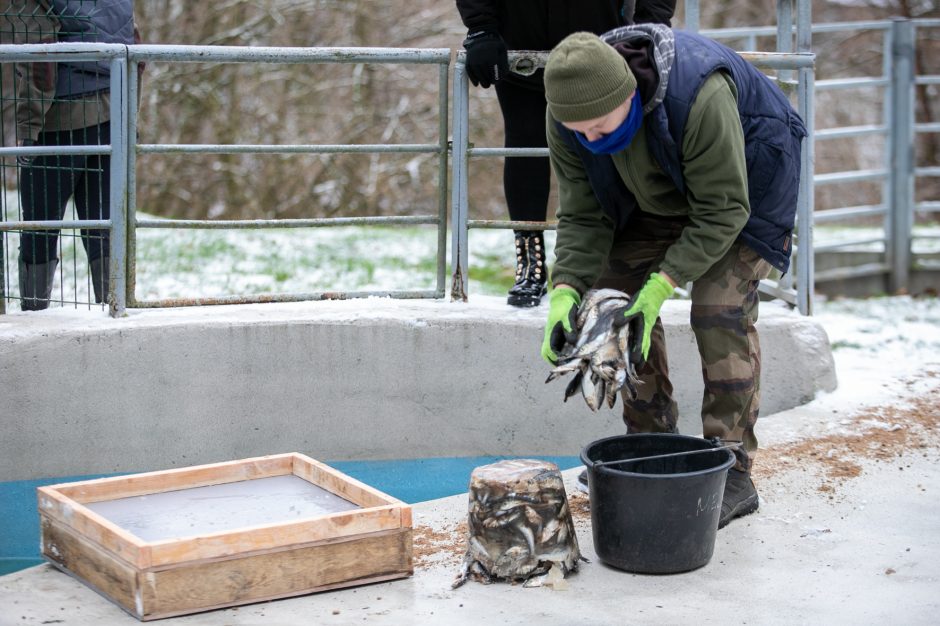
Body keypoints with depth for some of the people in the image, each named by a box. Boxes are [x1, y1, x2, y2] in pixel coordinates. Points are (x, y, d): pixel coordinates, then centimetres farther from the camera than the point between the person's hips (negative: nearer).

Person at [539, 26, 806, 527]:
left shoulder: (701, 96, -42)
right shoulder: (568, 117, -24)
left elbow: (722, 210, -33)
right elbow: (582, 215, -16)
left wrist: (660, 286, -37)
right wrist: (565, 291, -32)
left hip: (743, 180, -6)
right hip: (657, 195, 6)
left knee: (720, 312, -18)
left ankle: (732, 472, -11)